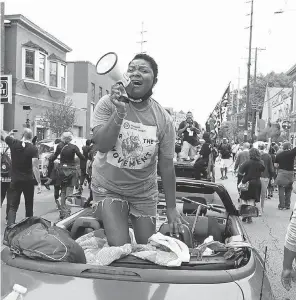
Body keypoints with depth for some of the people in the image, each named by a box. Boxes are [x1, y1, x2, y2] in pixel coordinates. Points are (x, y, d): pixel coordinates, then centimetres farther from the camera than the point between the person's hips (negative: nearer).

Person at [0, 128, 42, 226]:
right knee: (29, 205, 15)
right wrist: (39, 183, -14)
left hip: (15, 180, 1)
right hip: (28, 180, -1)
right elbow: (35, 167, -16)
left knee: (13, 206, 1)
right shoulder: (33, 148, -11)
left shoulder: (13, 143, -4)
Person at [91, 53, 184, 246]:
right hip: (108, 188, -2)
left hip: (144, 193, 2)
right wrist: (119, 112, -33)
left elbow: (167, 166, -7)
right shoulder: (108, 104, -13)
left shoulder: (163, 119, -11)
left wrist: (171, 208, -4)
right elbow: (102, 145, -22)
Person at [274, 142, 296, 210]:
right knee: (288, 190, 13)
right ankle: (287, 205, 17)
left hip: (281, 173, 0)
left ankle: (281, 205, 2)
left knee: (281, 190, 4)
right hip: (290, 173, 0)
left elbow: (275, 165, 3)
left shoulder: (278, 154, 1)